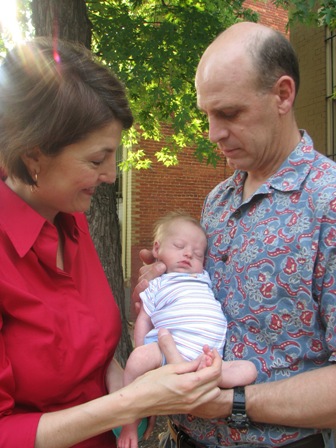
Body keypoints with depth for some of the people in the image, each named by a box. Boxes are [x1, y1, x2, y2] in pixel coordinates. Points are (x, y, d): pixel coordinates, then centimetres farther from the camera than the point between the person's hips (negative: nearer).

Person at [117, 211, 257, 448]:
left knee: (248, 369, -17)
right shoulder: (157, 284, 18)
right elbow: (143, 320, 12)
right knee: (141, 357, -33)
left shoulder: (204, 278, 28)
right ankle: (131, 420, -17)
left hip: (209, 356, 4)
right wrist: (143, 357, 1)